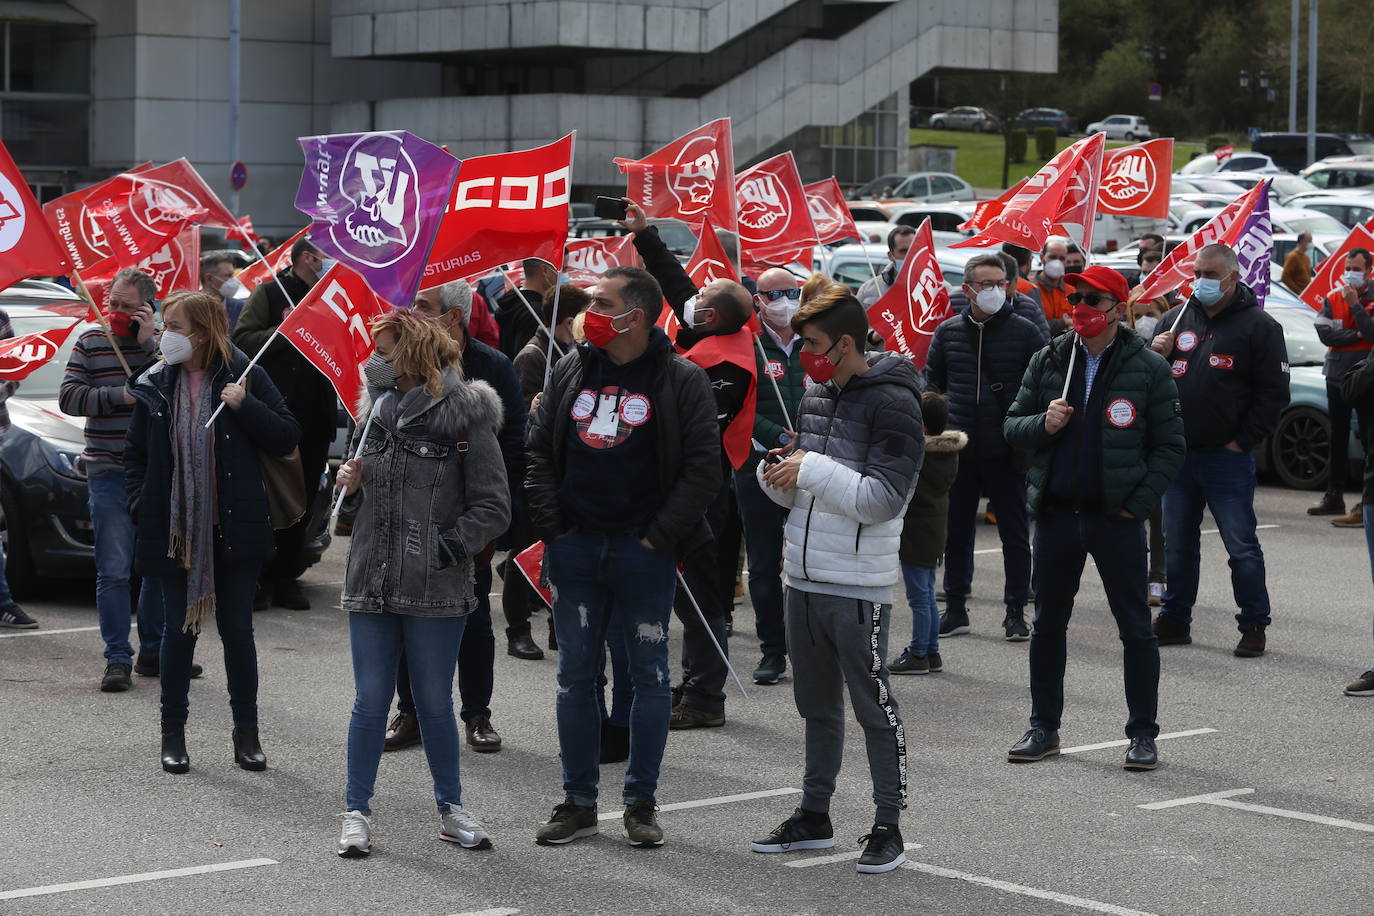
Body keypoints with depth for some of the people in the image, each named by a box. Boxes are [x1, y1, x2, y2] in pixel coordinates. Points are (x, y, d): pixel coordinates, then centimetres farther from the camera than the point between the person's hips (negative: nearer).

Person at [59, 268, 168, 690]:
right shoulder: (90, 343, 6)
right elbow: (69, 397, -2)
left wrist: (148, 343, -14)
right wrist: (120, 395, -12)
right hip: (109, 473, -1)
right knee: (114, 572, -5)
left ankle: (153, 652, 21)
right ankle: (118, 659, -1)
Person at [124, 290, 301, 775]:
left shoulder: (245, 376, -3)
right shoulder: (155, 385, 3)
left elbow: (287, 437, -5)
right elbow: (134, 454, 11)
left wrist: (245, 406, -18)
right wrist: (141, 505, 0)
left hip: (234, 529, -1)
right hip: (173, 530, 2)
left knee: (237, 630, 5)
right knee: (179, 628, 7)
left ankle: (246, 733, 16)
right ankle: (173, 732, 18)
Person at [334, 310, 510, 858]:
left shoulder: (466, 417, -7)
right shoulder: (379, 408, 10)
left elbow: (493, 508, -7)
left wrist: (450, 547, -16)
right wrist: (351, 479, 5)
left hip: (435, 587, -4)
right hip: (372, 580, 4)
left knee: (435, 702, 6)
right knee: (371, 700, 6)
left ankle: (450, 808, 22)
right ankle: (357, 813, 14)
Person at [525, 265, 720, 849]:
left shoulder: (682, 381, -4)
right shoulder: (570, 372, 9)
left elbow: (702, 468, -6)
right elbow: (538, 452, 11)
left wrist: (660, 536, -12)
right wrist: (551, 528, 1)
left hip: (645, 553, -4)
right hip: (576, 547, 4)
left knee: (649, 675, 4)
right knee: (575, 675, 7)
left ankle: (641, 802, 13)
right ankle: (579, 801, 15)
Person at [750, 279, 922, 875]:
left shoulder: (891, 403, -13)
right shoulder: (816, 396, 12)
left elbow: (884, 497, -20)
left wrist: (812, 470, -21)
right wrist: (778, 476, -2)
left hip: (858, 588, -8)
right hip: (804, 580, 8)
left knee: (873, 707, 0)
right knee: (817, 705, 17)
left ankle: (888, 827, 8)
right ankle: (814, 816, 27)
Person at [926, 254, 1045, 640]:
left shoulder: (1025, 332, -2)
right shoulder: (947, 332, 6)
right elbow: (931, 383, 16)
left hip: (1006, 452, -3)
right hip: (958, 452, 3)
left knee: (1015, 533, 3)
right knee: (956, 532, 9)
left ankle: (1016, 613, 11)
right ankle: (955, 609, 20)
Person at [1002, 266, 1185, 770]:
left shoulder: (1148, 368, -2)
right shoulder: (1048, 361, 7)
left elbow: (1170, 446, -1)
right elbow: (1012, 425, 11)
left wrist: (1138, 502, -10)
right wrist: (1043, 424, -10)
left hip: (1117, 519, -3)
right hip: (1056, 515, 3)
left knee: (1135, 628, 1)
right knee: (1048, 624, 10)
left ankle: (1143, 734, 10)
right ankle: (1044, 728, 21)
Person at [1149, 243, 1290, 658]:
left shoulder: (1259, 326, -3)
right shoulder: (1176, 319, 11)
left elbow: (1273, 393, -5)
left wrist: (1243, 441, -9)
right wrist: (1155, 356, -4)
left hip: (1228, 457, -5)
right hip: (1178, 454, 5)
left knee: (1241, 546, -1)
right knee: (1177, 544, 12)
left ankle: (1253, 625, 6)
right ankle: (1174, 620, 21)